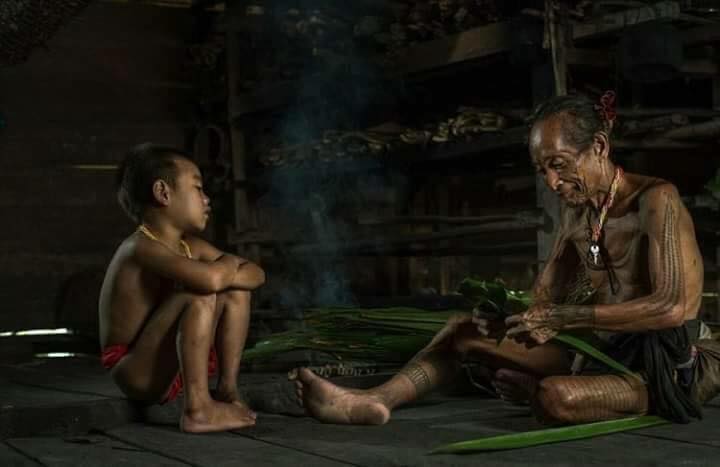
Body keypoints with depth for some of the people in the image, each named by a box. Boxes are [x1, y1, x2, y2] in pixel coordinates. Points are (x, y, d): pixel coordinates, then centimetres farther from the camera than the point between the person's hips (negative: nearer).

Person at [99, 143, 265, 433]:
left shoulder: (190, 246, 8)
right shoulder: (142, 247, -21)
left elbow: (255, 274, 6)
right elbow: (209, 279, -38)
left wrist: (226, 273, -15)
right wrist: (227, 265, -14)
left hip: (170, 365, 9)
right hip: (135, 372, -9)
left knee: (236, 291, 6)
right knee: (199, 297, -28)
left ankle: (227, 389, 6)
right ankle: (198, 409, -27)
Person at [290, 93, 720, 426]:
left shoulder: (656, 200, -17)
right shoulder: (576, 209, 8)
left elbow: (672, 306, -27)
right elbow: (546, 297, 12)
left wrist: (562, 318, -27)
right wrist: (514, 314, -13)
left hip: (673, 363, -8)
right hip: (603, 349, 8)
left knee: (557, 398, -36)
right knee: (466, 330, 5)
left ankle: (527, 388, -1)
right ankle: (374, 401, -2)